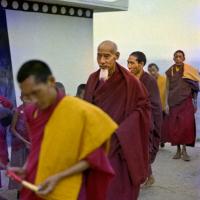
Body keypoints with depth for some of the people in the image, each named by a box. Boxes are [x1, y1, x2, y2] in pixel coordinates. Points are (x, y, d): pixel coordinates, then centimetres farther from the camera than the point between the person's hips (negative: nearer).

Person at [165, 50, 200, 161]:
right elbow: (167, 88, 9)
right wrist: (167, 104, 4)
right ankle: (178, 150, 11)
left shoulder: (189, 70, 1)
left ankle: (184, 150, -5)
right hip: (173, 102, 2)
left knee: (186, 125, -12)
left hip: (186, 101, -2)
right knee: (174, 127, 1)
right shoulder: (170, 71, 7)